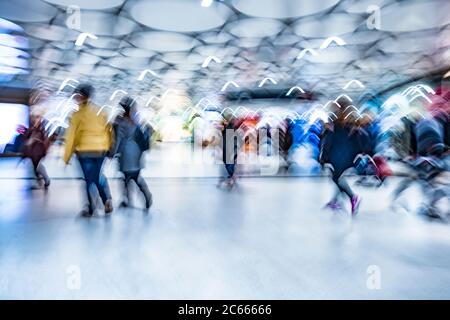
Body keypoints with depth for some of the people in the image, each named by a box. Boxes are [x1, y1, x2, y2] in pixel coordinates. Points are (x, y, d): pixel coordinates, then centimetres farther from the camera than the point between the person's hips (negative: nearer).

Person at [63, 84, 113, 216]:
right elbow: (109, 130, 7)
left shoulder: (78, 114, -8)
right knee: (98, 175, 20)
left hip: (85, 151, -4)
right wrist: (109, 147, 18)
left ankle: (91, 208, 10)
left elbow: (71, 136, -7)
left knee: (89, 179, 6)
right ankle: (107, 199, 3)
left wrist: (67, 156, -1)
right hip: (101, 149, 4)